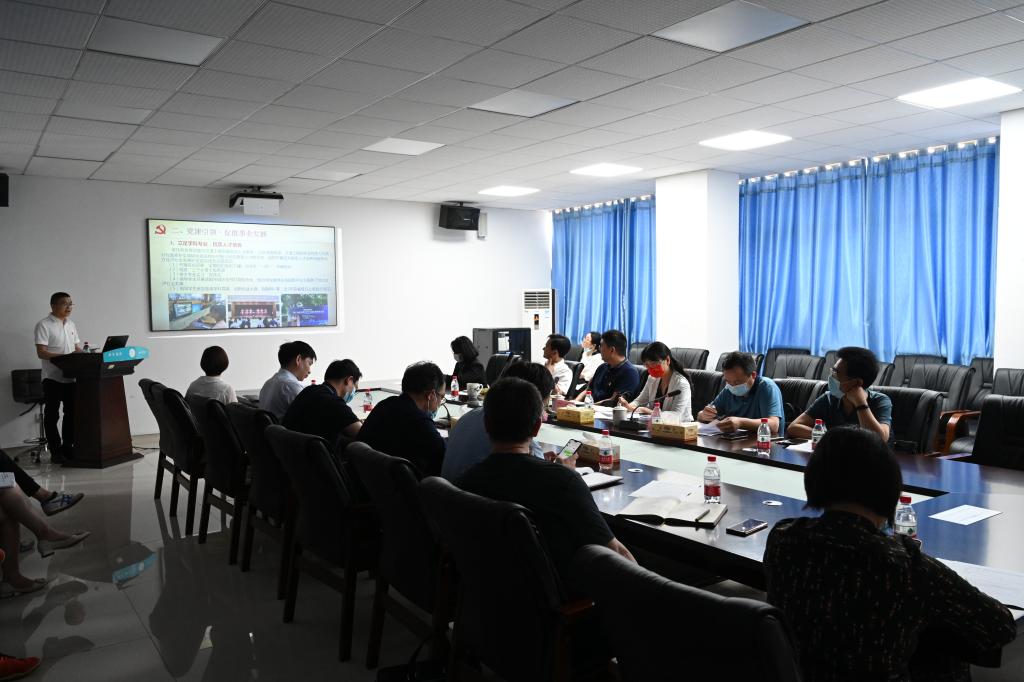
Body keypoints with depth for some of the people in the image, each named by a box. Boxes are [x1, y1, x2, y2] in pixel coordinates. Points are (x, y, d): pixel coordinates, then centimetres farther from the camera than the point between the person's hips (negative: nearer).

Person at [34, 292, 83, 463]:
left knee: (72, 413, 9)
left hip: (71, 376, 6)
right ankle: (55, 451, 8)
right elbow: (41, 353, -14)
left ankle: (68, 447, 19)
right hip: (52, 378, -6)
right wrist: (64, 357, -25)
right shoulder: (44, 325, -7)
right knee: (52, 415, 3)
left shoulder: (71, 325, 13)